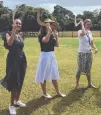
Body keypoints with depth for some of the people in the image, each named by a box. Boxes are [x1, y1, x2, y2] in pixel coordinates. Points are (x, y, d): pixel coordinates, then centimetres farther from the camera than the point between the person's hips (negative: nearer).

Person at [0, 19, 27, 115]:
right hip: (13, 59, -6)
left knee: (20, 81, 12)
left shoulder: (21, 35, 10)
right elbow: (9, 43, -28)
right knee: (14, 82, -8)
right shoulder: (9, 33, -7)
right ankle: (12, 105, 0)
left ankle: (17, 101, 27)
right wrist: (13, 30, -28)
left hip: (22, 59, 6)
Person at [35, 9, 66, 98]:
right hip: (45, 56, -7)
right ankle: (44, 93, 18)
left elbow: (57, 45, 7)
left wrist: (56, 36, -4)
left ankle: (58, 92, 27)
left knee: (54, 75, 15)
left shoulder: (52, 35, 7)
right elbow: (45, 40, -34)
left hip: (52, 56, 7)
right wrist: (49, 31, -29)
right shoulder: (41, 35, -12)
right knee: (44, 75, 4)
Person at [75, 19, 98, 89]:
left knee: (88, 69, 15)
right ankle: (77, 84, 10)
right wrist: (82, 24, -26)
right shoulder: (80, 31, -11)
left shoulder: (90, 32, 9)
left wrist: (95, 48, -6)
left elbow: (92, 43, 13)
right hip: (82, 53, -6)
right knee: (80, 69, -2)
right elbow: (83, 33, -37)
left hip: (89, 53, 6)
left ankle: (89, 84, 25)